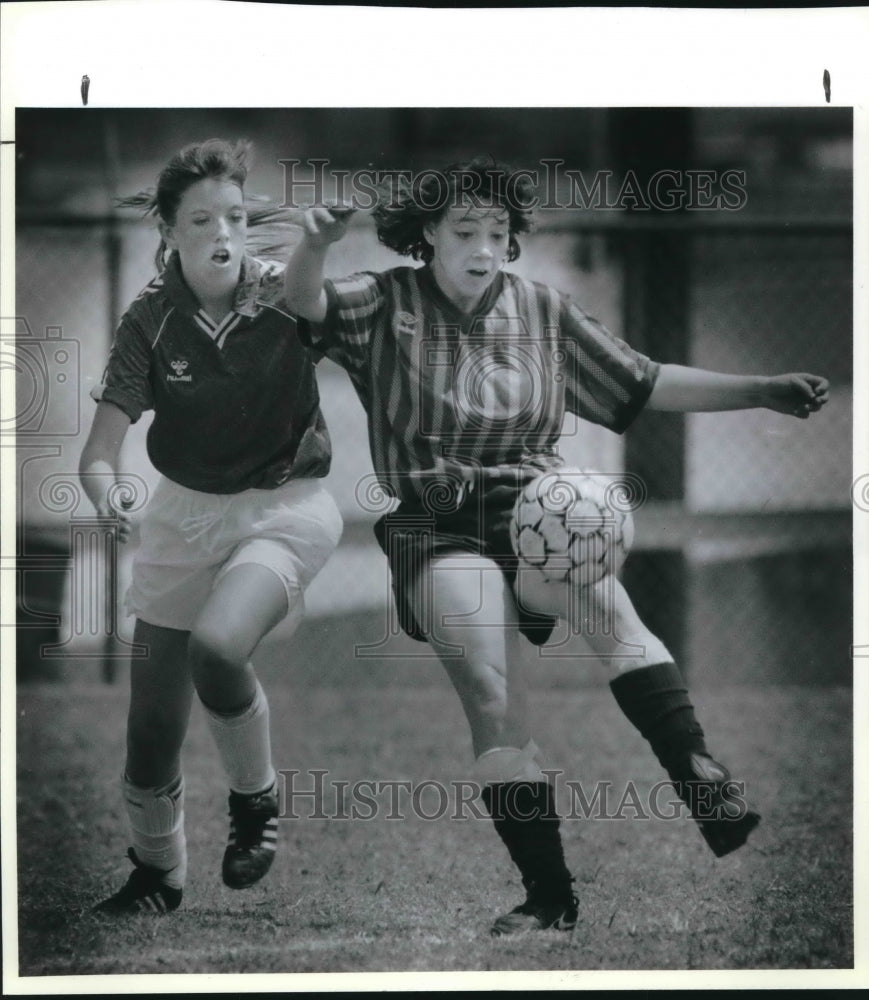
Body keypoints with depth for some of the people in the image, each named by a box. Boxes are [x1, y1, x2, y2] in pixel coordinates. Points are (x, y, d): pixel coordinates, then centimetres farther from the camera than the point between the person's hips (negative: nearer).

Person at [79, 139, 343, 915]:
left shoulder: (287, 297, -13)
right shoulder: (152, 321, -11)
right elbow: (101, 449, -17)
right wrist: (106, 490, -38)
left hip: (285, 508, -3)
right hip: (184, 515, 3)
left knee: (216, 645, -32)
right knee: (152, 722, 6)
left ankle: (256, 795, -4)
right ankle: (158, 873, 34)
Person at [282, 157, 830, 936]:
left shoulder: (543, 311, 13)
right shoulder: (386, 305, 6)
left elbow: (646, 387, 15)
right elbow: (304, 304, -11)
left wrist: (764, 392, 8)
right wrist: (313, 247, -34)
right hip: (436, 528, -2)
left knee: (602, 597, -32)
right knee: (492, 685, -24)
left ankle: (700, 777, -42)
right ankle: (548, 894, -24)